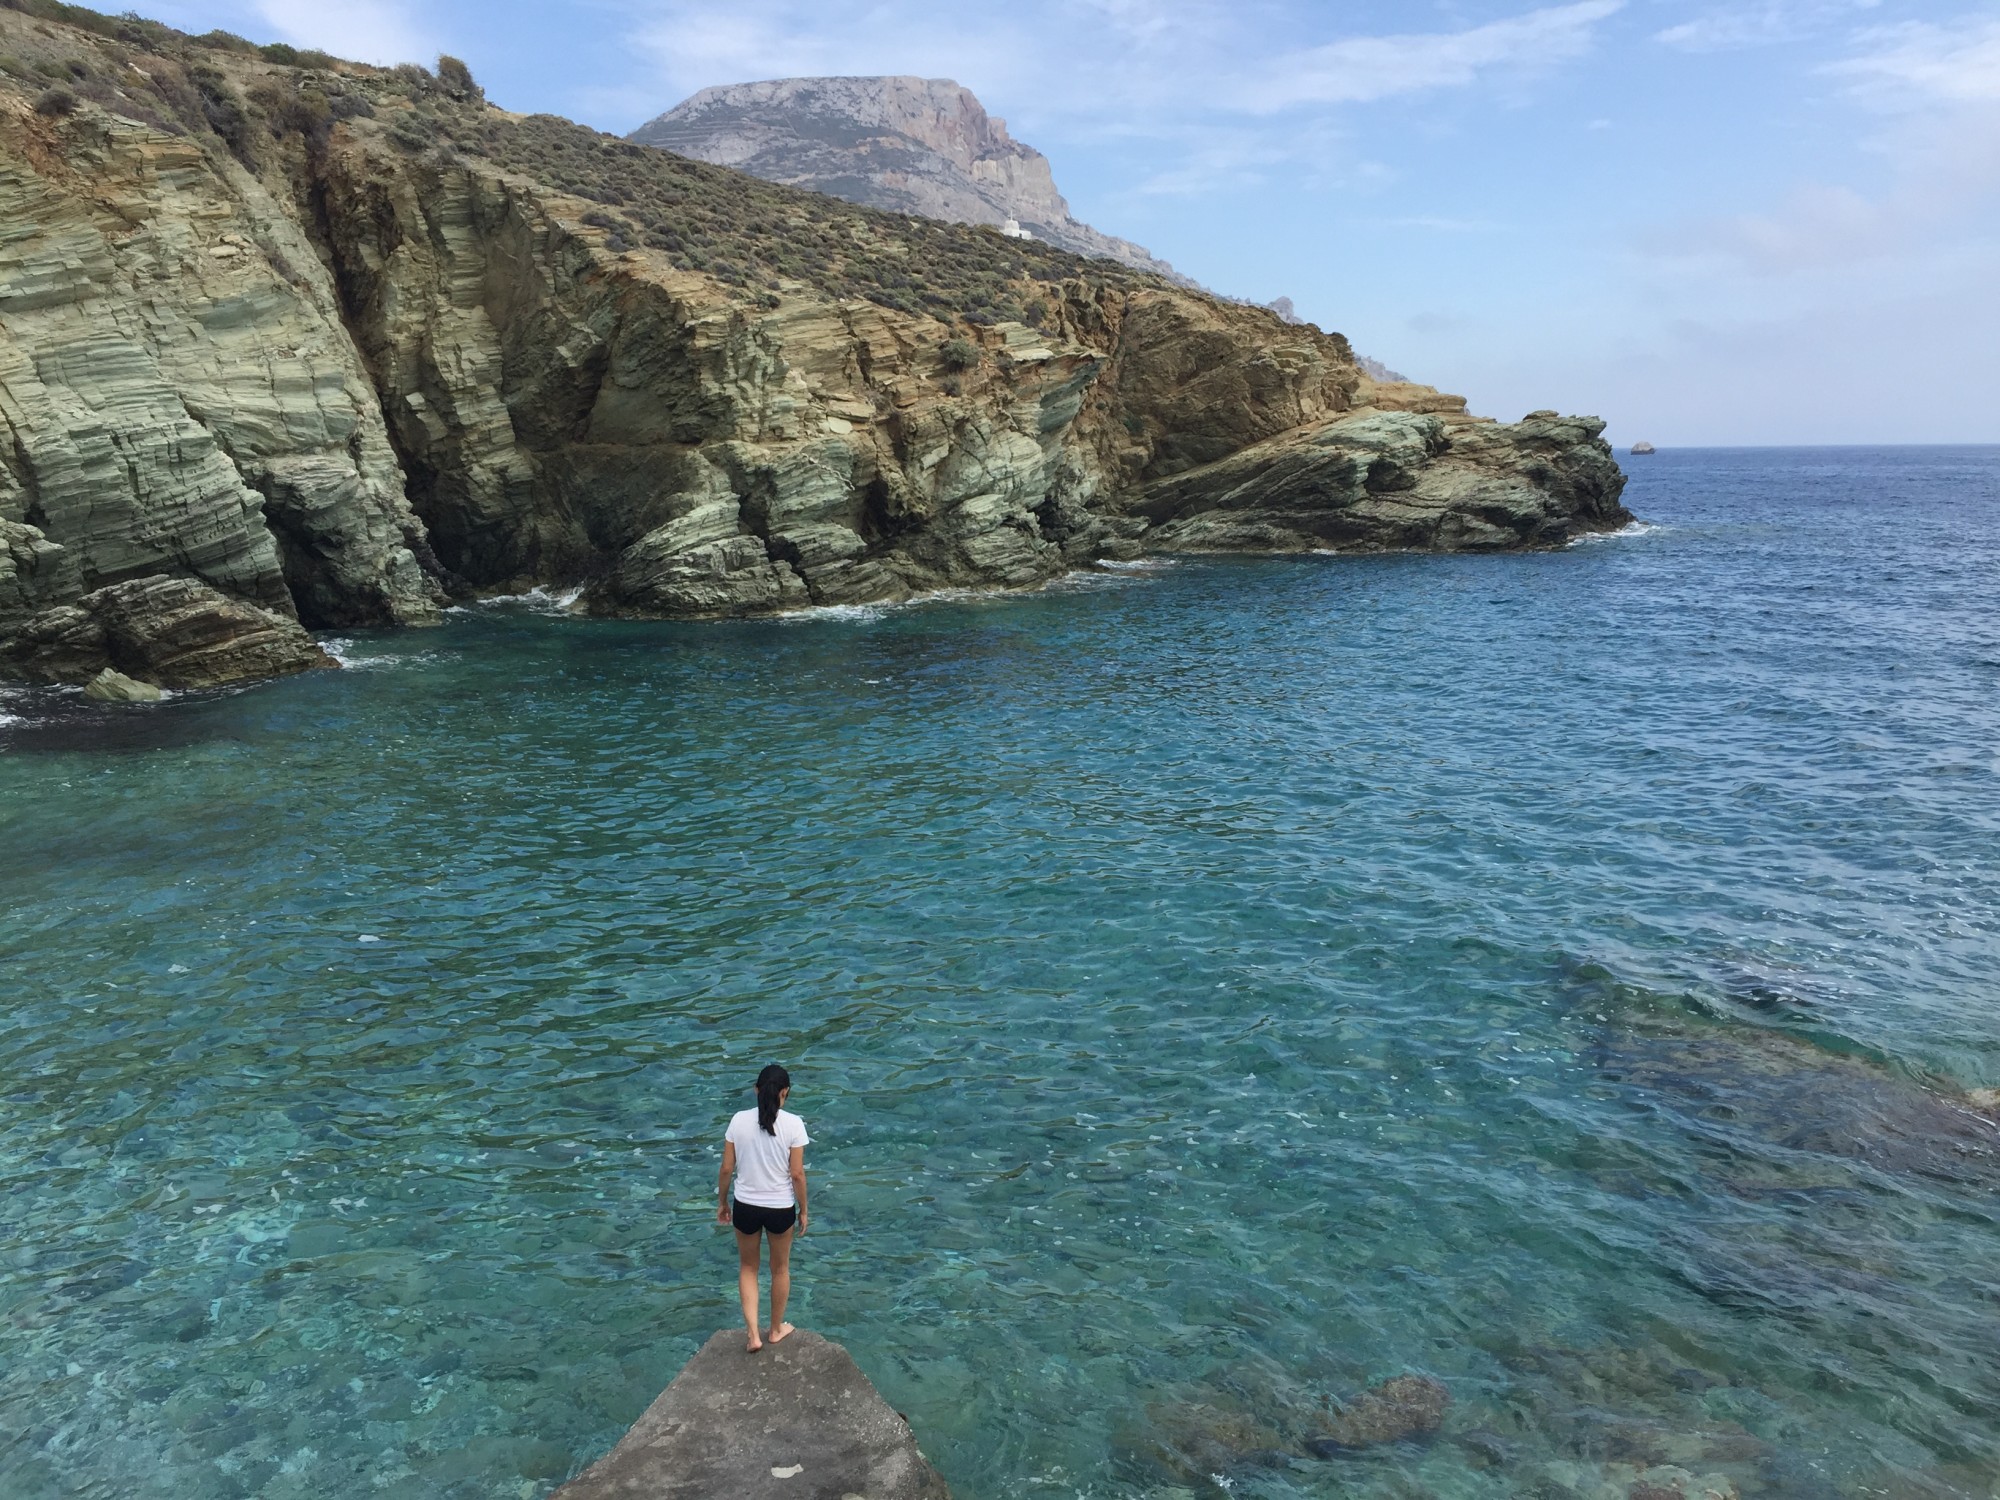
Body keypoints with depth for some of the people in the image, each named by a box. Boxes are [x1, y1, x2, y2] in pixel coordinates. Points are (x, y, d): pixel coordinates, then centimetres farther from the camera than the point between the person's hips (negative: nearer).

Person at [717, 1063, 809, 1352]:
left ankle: (753, 1334, 17)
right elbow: (797, 1174, -12)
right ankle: (776, 1329, 37)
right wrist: (803, 1210, 2)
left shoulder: (739, 1120, -9)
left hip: (745, 1206, 1)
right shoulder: (793, 1124, -15)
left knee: (747, 1268, 22)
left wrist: (722, 1203, 12)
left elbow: (727, 1169, -4)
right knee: (780, 1269, 22)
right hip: (780, 1208, -1)